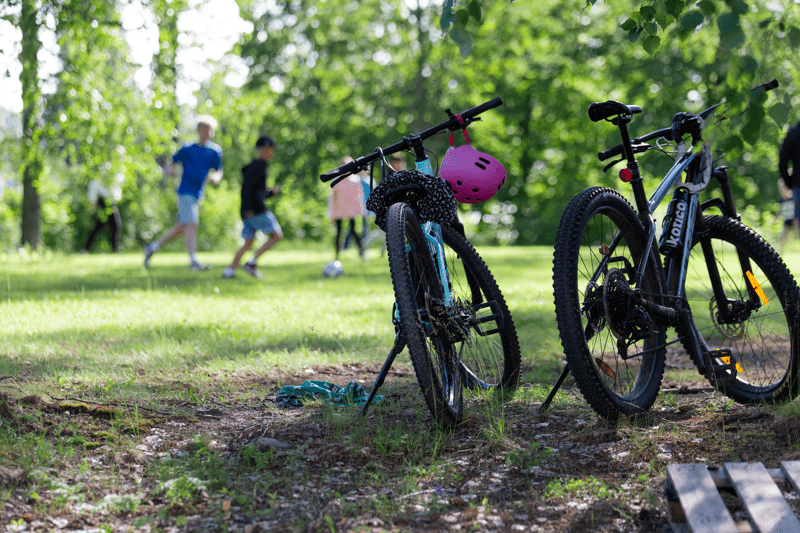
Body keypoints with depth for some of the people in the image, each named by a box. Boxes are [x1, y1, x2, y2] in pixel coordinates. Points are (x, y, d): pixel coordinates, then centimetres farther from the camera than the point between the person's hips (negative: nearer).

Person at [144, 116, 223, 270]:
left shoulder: (215, 151, 8)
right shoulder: (187, 149, -3)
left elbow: (219, 171, 12)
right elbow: (172, 162, 4)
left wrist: (215, 178, -11)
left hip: (199, 194, 6)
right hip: (186, 192, -6)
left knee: (180, 228, 10)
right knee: (191, 224, -16)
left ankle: (153, 247, 24)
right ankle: (193, 260, -18)